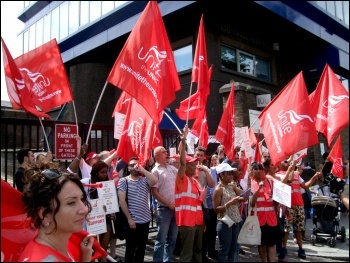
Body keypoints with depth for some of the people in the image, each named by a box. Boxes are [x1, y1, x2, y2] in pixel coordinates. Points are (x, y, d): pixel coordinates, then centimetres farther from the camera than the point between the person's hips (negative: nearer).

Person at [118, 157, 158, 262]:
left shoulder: (144, 180, 7)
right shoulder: (123, 181, -2)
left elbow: (155, 181, -16)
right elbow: (122, 201, -8)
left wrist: (142, 169, -13)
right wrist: (129, 219, -12)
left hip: (145, 220, 4)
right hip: (132, 221, -4)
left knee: (141, 248, 15)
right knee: (130, 249, 6)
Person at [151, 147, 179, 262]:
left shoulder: (172, 168, 11)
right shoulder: (155, 171, -6)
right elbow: (154, 192, -10)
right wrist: (169, 204, -13)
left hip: (176, 208, 6)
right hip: (164, 209, -6)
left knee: (172, 239, 15)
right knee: (161, 239, 1)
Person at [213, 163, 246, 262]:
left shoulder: (232, 186, 7)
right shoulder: (218, 189, -12)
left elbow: (244, 197, 4)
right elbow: (216, 209, -16)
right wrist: (230, 203, -24)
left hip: (235, 222, 7)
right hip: (225, 223, -7)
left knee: (234, 249, 15)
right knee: (224, 250, 3)